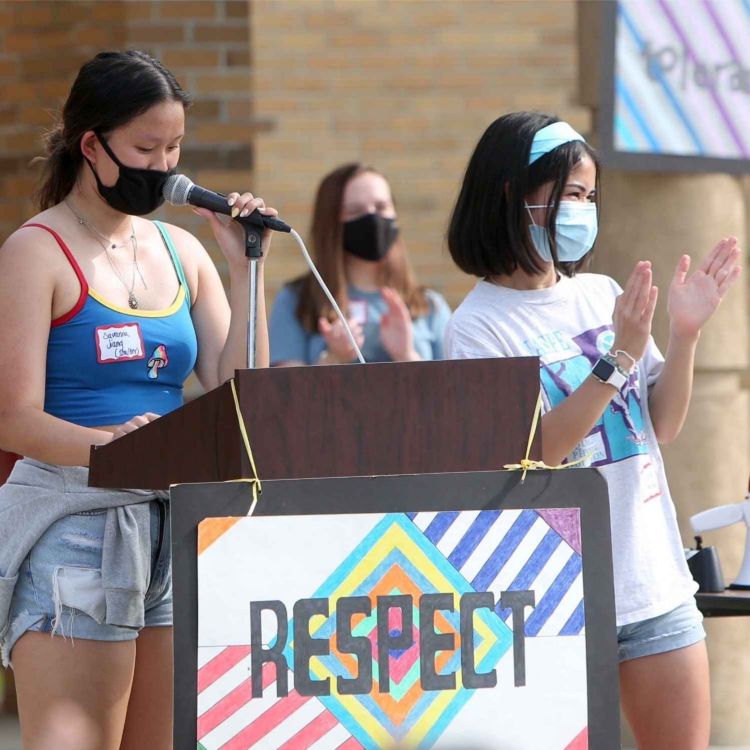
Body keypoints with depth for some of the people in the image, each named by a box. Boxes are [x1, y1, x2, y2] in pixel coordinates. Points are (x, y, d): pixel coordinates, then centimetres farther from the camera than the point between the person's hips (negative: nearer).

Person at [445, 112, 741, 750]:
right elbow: (526, 454, -17)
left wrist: (685, 334, -5)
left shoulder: (601, 294, 7)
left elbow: (662, 427, 10)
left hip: (656, 580, 5)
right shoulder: (478, 328, -7)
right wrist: (619, 358, -21)